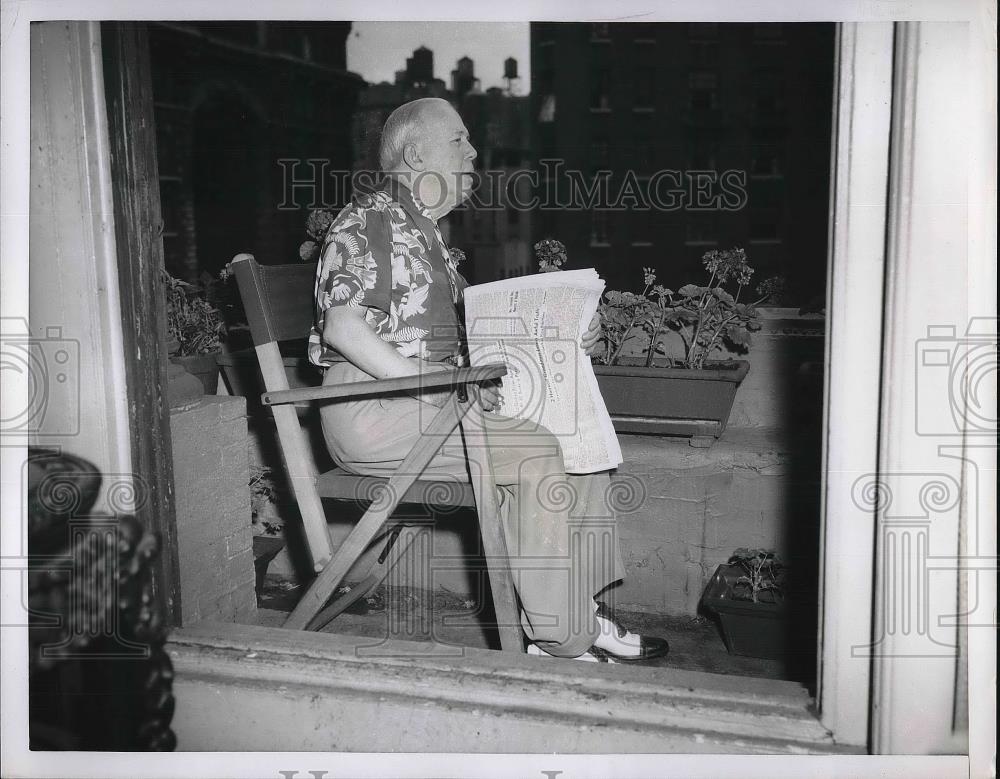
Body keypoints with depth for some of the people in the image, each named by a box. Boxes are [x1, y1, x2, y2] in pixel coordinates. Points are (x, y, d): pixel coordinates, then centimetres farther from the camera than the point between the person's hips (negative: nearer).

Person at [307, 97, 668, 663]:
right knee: (538, 454, -23)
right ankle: (561, 642, -14)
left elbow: (467, 329, 22)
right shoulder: (370, 221, -6)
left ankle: (578, 611, -2)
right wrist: (438, 385, -25)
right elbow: (342, 326, -19)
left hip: (432, 400, 9)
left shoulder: (429, 236, 23)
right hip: (373, 409, -9)